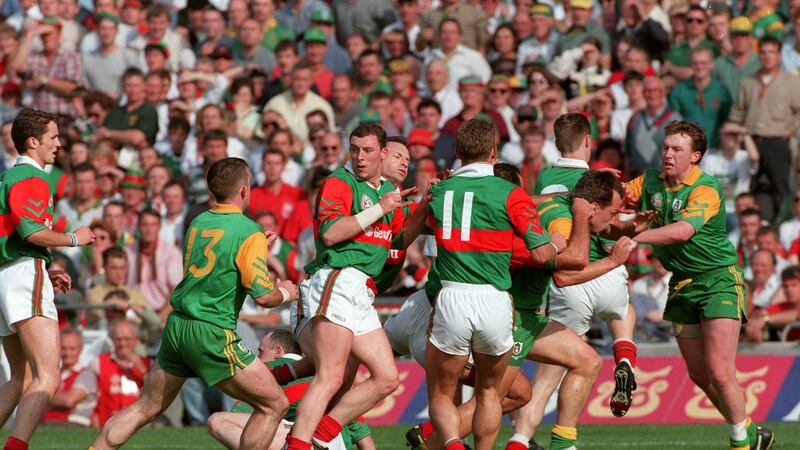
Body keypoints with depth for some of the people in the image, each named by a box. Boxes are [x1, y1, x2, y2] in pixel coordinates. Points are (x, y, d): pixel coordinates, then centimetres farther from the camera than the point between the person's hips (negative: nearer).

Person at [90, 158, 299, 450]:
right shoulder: (250, 233, -11)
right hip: (211, 333, -8)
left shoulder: (198, 223, 11)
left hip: (176, 326, 8)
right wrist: (286, 292, 7)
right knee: (274, 405, 1)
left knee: (145, 409, 16)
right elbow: (263, 296, -15)